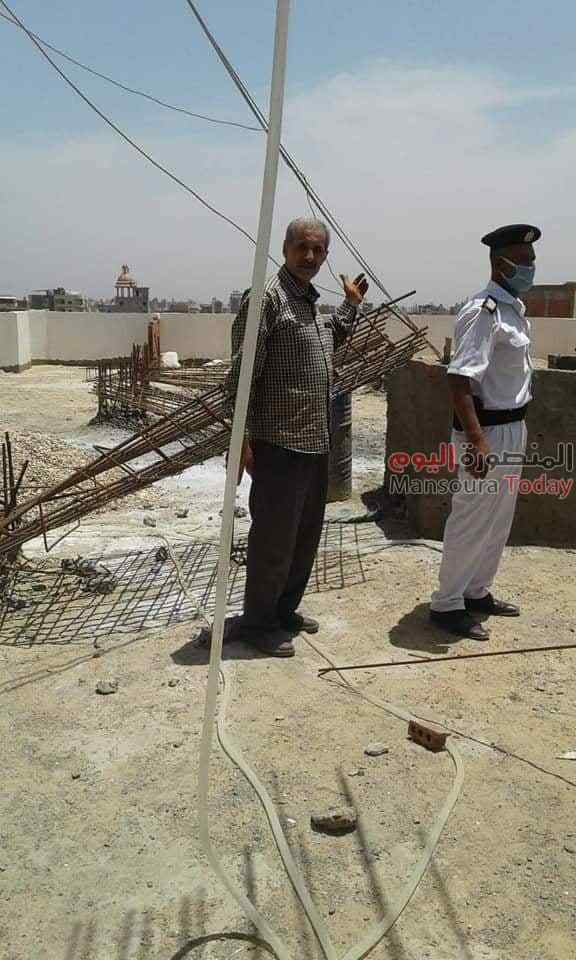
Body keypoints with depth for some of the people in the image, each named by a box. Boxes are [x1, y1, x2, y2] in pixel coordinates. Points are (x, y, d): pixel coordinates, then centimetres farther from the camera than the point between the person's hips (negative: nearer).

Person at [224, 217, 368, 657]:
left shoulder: (311, 301, 14)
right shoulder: (268, 297, -12)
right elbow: (241, 374, -16)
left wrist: (351, 304, 28)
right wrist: (242, 439, -20)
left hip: (316, 440, 9)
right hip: (279, 442, -9)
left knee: (307, 533, 17)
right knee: (274, 536, 0)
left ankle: (285, 609, 33)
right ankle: (256, 622, 16)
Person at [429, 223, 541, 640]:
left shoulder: (515, 308, 12)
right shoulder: (484, 312, -19)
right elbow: (459, 379, -27)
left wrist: (518, 429, 21)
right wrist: (476, 441, -33)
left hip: (513, 429, 10)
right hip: (488, 431, -10)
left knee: (499, 519, 18)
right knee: (472, 520, 0)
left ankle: (477, 592, 33)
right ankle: (447, 604, 14)